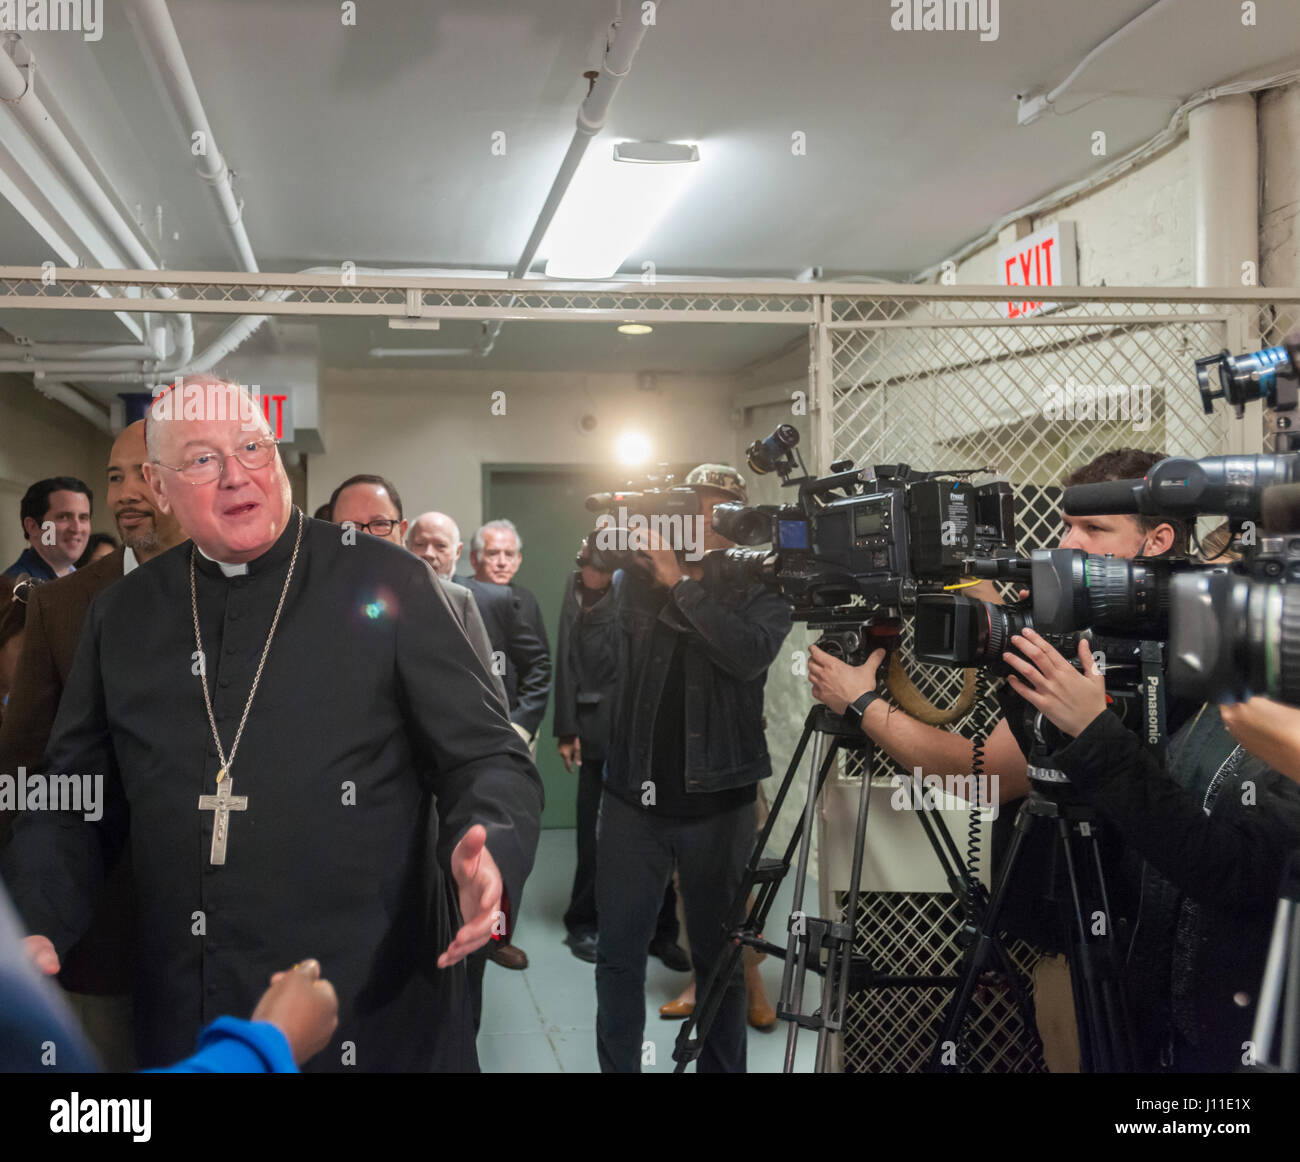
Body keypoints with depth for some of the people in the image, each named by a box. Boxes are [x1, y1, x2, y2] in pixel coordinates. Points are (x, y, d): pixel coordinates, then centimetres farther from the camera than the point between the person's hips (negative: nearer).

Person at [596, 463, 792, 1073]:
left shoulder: (760, 593, -1)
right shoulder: (636, 581, 5)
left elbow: (749, 654, -19)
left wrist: (681, 583, -21)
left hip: (716, 801, -1)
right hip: (633, 795, 2)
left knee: (719, 956, 9)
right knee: (618, 953, 7)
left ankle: (721, 1066, 23)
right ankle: (617, 1066, 21)